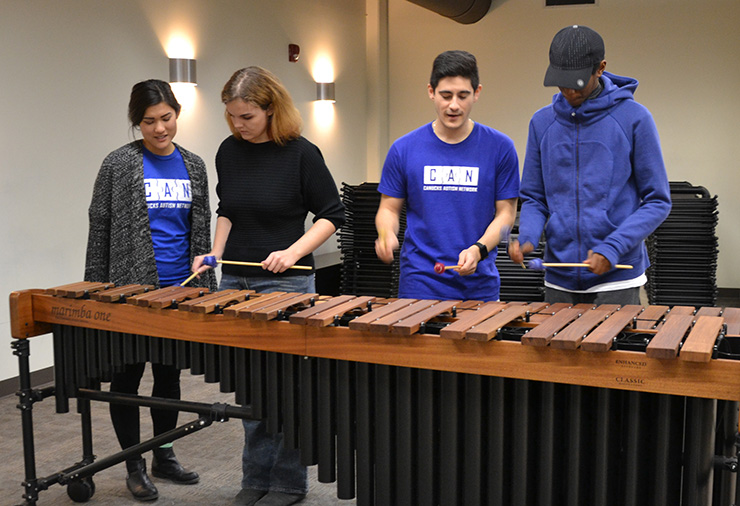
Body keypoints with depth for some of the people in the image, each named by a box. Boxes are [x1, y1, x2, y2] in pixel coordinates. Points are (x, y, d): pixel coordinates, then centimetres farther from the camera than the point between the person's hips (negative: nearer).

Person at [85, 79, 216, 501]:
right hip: (130, 291, -4)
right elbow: (100, 228, -2)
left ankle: (164, 456, 30)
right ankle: (134, 466, 20)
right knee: (128, 376, 6)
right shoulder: (120, 165, -5)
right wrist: (94, 289, -3)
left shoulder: (193, 166, 6)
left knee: (169, 374, 14)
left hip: (179, 290, 4)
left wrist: (207, 284, 9)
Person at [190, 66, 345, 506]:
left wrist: (291, 252, -18)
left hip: (286, 284, -5)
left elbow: (332, 215, -6)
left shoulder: (301, 153, -11)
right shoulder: (229, 152, 5)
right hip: (235, 280, 5)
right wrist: (215, 253, 3)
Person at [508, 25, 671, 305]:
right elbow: (534, 198, 8)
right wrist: (527, 238, -13)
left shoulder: (634, 119, -5)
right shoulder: (542, 122, 5)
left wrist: (611, 249, -17)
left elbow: (657, 201, -5)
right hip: (559, 279, 3)